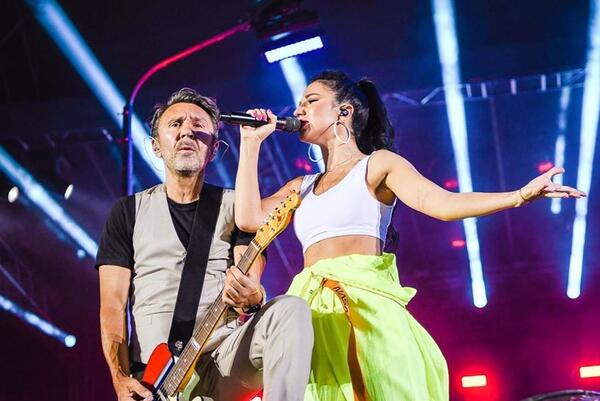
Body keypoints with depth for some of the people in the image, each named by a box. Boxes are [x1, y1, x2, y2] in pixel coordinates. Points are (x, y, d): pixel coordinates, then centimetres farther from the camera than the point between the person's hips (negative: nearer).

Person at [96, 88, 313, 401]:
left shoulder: (235, 206, 12)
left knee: (290, 310, -28)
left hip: (225, 352, 2)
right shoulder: (128, 211, 13)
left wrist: (249, 296, -27)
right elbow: (112, 305, 7)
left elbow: (250, 286, 0)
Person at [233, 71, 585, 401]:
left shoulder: (377, 164, 10)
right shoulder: (302, 187, 24)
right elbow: (249, 219, 7)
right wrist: (252, 143, 14)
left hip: (367, 308, -4)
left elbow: (441, 203, -5)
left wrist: (519, 196, -19)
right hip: (316, 318, 4)